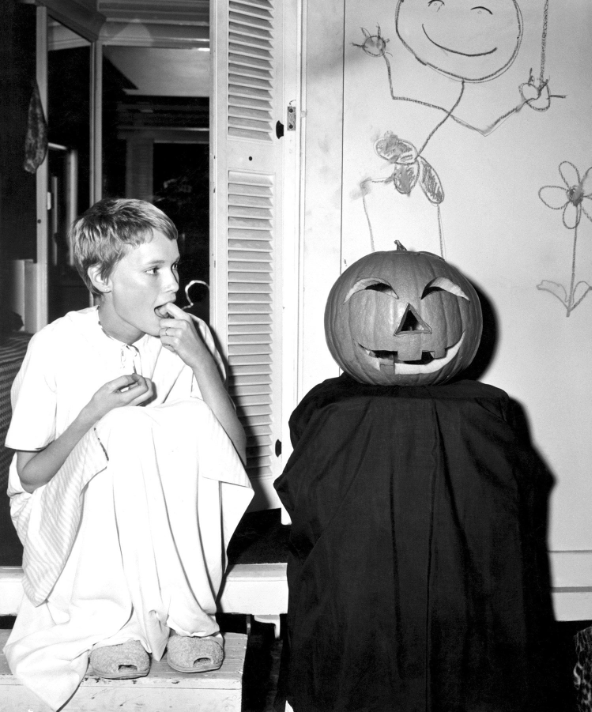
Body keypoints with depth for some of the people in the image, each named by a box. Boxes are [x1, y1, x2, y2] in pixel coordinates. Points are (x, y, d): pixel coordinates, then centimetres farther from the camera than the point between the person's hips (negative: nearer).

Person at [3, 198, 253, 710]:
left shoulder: (191, 336, -5)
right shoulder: (57, 346, -12)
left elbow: (234, 452, -8)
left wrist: (202, 362, -20)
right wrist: (93, 414, -24)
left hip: (165, 530, 3)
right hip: (70, 517, -2)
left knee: (195, 419, -25)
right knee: (122, 429, -31)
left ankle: (188, 615, -15)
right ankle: (107, 622, -16)